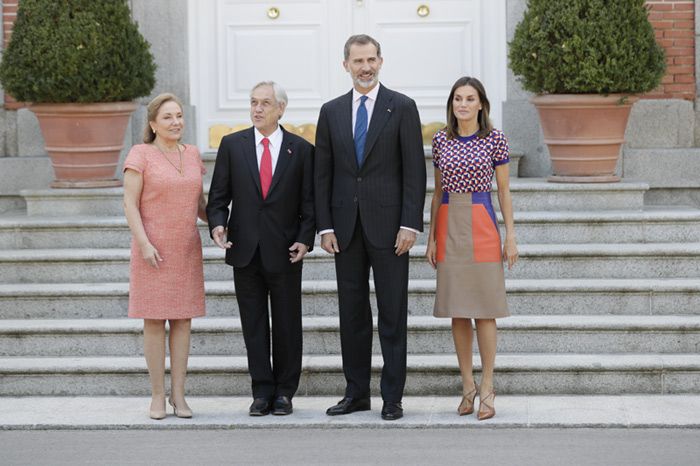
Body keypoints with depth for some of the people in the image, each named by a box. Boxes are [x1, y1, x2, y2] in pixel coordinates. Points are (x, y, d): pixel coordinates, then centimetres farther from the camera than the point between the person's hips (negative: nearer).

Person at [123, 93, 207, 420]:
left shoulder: (192, 154, 10)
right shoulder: (140, 154, -5)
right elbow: (130, 204, -8)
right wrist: (144, 244, -17)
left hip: (186, 250, 4)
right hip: (153, 251, -4)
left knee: (183, 319, 4)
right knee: (154, 320, -1)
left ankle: (178, 394, 9)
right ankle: (157, 395, 5)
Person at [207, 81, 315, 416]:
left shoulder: (301, 149, 1)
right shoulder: (232, 145, 4)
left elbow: (309, 202, 2)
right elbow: (218, 195, 5)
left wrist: (305, 239, -9)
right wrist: (217, 224, -12)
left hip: (284, 251, -1)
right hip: (245, 250, 1)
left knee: (287, 324, 5)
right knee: (253, 325, 5)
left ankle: (284, 392, 14)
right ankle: (262, 391, 11)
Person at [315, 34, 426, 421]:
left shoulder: (402, 108, -1)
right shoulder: (331, 112, 9)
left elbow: (414, 171, -4)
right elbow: (323, 174, 9)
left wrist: (410, 224, -11)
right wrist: (325, 226, 1)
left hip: (388, 225, -3)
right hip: (346, 226, 3)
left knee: (392, 314, 0)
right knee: (352, 313, 8)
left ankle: (392, 397, 4)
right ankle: (356, 392, 15)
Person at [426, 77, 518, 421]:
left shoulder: (495, 140, 0)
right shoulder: (441, 140, 8)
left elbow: (504, 190, 3)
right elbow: (437, 191, 13)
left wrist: (510, 235, -1)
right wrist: (432, 237, 9)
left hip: (481, 224, -3)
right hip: (449, 226, 3)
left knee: (484, 309, -3)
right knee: (457, 309, 5)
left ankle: (487, 388, 4)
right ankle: (467, 385, 14)